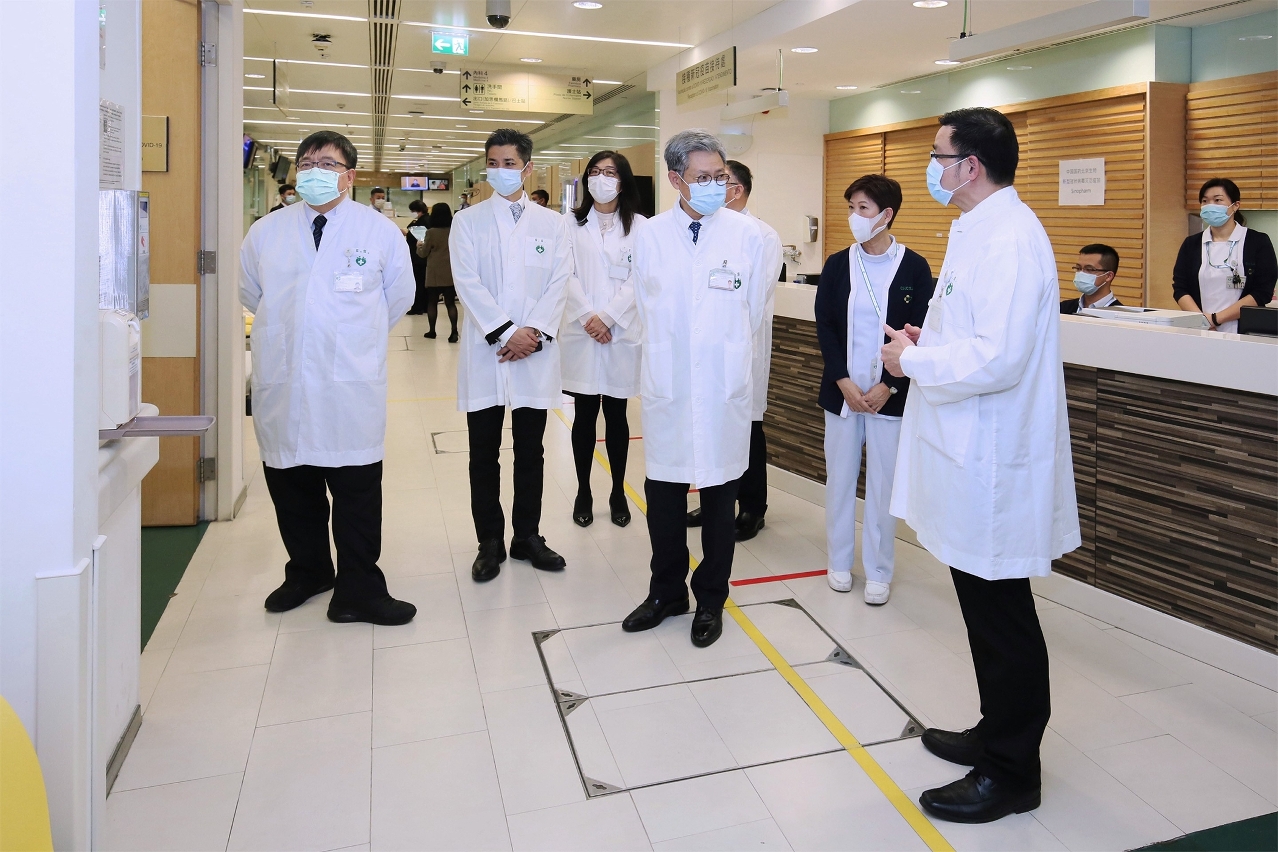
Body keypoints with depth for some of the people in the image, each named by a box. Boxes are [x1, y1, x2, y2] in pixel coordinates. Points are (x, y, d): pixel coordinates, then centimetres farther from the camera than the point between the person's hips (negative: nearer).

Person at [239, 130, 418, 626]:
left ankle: (358, 592, 12)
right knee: (292, 491, 13)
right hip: (281, 387, 3)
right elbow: (249, 293, 22)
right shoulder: (265, 233, 8)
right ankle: (307, 573, 33)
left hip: (351, 391, -2)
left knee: (358, 495, 0)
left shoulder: (380, 232, 2)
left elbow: (399, 296, 13)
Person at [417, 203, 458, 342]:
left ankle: (432, 331, 18)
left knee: (432, 302, 11)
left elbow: (423, 254, 0)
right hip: (451, 272, 3)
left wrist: (419, 246, 19)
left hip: (434, 273, -2)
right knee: (450, 303, 2)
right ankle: (454, 332, -10)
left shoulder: (431, 232, -10)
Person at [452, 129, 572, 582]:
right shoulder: (468, 221, 5)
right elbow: (468, 283, -6)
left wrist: (533, 332, -13)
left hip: (535, 354, 1)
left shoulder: (552, 224, 9)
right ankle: (490, 543, 17)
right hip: (485, 354, -1)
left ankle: (527, 537, 22)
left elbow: (559, 284, 0)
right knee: (484, 455, 5)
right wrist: (507, 333, -14)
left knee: (531, 452, 9)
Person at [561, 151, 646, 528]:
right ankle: (583, 493, 17)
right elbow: (568, 276, 0)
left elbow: (637, 280, -4)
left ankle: (618, 493, 18)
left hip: (621, 334, 0)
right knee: (585, 415, 5)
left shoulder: (639, 226, 3)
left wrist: (607, 318, -12)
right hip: (581, 333, 1)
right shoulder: (572, 224, 7)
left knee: (616, 415, 7)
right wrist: (587, 318, -12)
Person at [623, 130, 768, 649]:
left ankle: (711, 600, 27)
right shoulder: (651, 235, 0)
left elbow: (754, 310, 6)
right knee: (663, 496, 11)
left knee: (719, 499, 11)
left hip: (723, 389, -1)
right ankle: (667, 591, 30)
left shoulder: (748, 235, -4)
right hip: (667, 387, 2)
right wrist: (671, 350, 11)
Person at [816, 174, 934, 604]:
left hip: (890, 394, -2)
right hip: (841, 390, 2)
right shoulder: (837, 265, 4)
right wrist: (843, 382, -10)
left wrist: (888, 387, -11)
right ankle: (839, 561, 25)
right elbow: (824, 327, 1)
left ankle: (878, 571, 17)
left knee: (883, 484, 4)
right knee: (839, 478, 10)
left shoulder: (914, 267, -3)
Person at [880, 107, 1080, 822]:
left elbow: (998, 359, -28)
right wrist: (928, 342, 9)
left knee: (1003, 619, 3)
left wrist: (913, 360, -14)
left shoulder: (1010, 238, -19)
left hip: (993, 466, -11)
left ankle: (1012, 775, 19)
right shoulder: (980, 230, 15)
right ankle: (997, 734, 38)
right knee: (988, 610, 21)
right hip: (971, 453, 11)